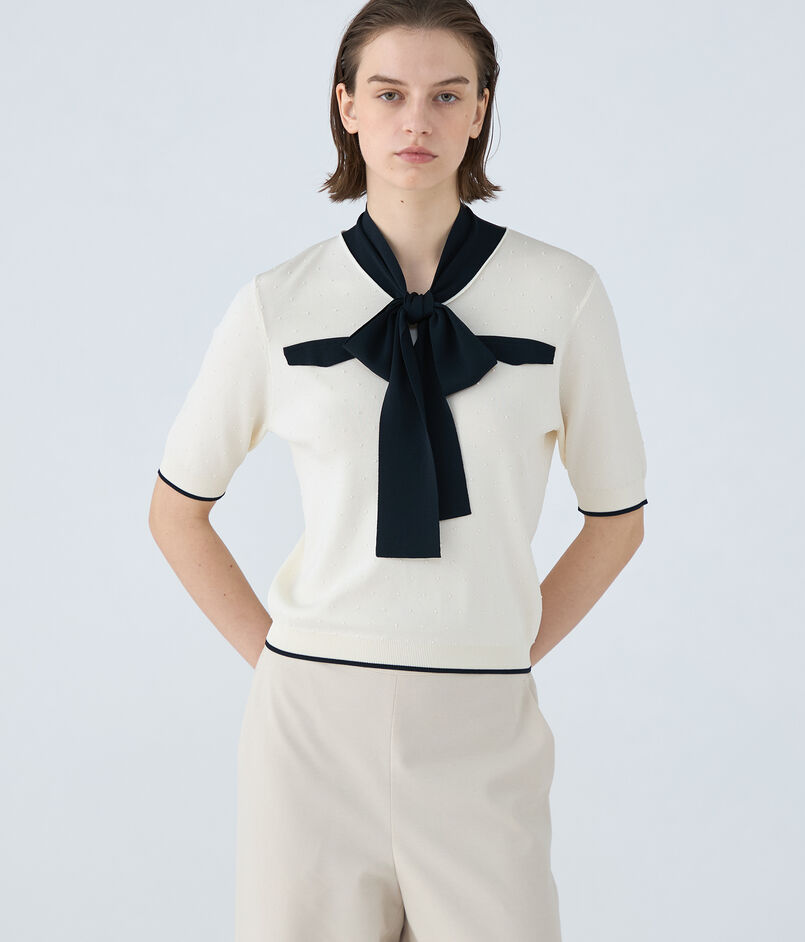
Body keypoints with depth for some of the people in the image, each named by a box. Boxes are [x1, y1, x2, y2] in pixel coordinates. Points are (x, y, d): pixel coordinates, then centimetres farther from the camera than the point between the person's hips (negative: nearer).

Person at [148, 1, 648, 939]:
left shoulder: (562, 293, -2)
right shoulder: (280, 305, 0)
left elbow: (616, 515, 9)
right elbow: (177, 510, 11)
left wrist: (504, 655, 5)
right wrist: (276, 654, 4)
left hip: (480, 732, 0)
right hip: (315, 718, 0)